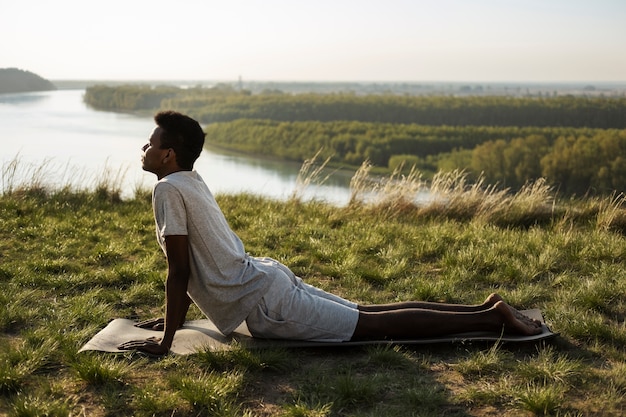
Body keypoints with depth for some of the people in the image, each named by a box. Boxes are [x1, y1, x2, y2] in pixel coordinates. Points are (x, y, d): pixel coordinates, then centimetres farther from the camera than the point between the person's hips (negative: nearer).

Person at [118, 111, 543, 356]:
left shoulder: (168, 190, -15)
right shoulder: (192, 182, 14)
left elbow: (179, 271, -18)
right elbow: (193, 267, 24)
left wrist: (166, 339, -11)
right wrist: (172, 315, 27)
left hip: (266, 306, -8)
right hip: (267, 279, 8)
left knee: (373, 325, -5)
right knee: (369, 313, 12)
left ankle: (491, 316, -3)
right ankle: (487, 310, 14)